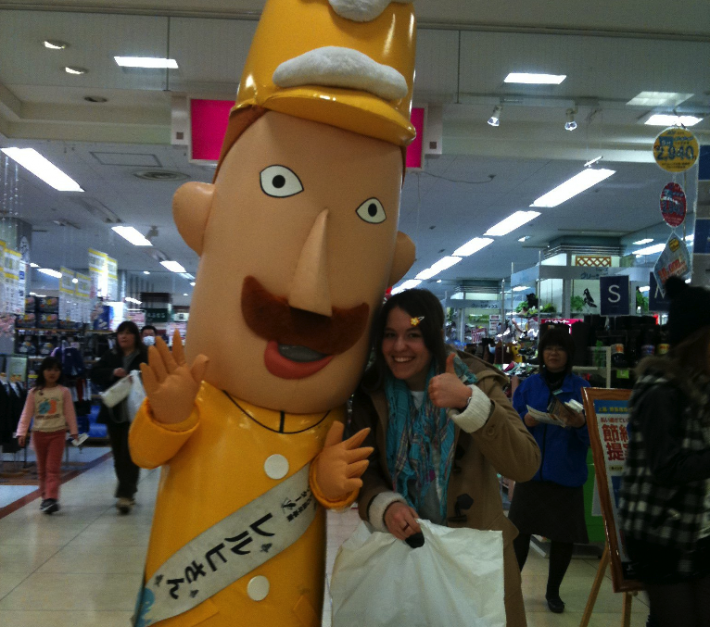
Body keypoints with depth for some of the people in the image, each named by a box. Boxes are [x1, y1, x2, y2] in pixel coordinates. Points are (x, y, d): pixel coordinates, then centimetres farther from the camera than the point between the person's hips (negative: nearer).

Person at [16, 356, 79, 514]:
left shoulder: (64, 392, -3)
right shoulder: (34, 392, 1)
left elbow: (70, 413, 1)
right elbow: (26, 414, 0)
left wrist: (74, 431, 1)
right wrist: (22, 433, -6)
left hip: (57, 433, -3)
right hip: (39, 433, 3)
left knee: (53, 468, -8)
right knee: (42, 468, 12)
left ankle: (52, 498, -12)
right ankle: (45, 497, 23)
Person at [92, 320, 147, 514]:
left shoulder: (145, 357, -3)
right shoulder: (110, 356, 10)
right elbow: (95, 374, 2)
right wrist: (113, 373, -16)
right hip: (114, 412, 5)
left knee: (130, 454, -8)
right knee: (119, 455, 11)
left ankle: (125, 494, -8)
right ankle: (128, 492, 25)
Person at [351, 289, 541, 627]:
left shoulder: (477, 382, -11)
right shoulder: (372, 393, -4)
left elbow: (525, 465, -22)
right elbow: (363, 469, -3)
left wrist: (467, 403, -33)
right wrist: (384, 505, -25)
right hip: (402, 551, 2)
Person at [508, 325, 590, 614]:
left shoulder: (581, 388, 0)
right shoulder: (528, 385, 5)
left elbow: (592, 436, -4)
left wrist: (581, 424, -26)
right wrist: (525, 421, -16)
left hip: (566, 472, -1)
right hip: (531, 469, 1)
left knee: (564, 533, 8)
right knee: (520, 528, 2)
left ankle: (553, 591, 27)